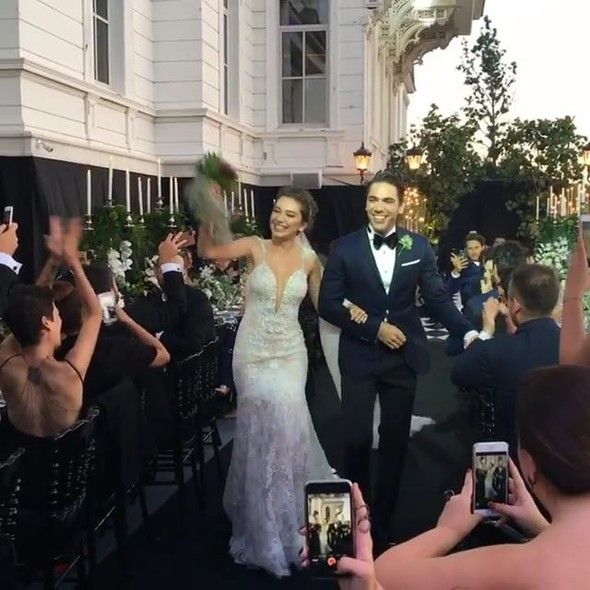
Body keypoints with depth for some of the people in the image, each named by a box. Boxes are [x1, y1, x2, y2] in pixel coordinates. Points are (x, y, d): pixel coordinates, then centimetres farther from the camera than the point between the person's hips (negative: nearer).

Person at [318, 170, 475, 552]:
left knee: (395, 441, 11)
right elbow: (328, 304, -6)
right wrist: (375, 328, -14)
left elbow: (438, 298, -2)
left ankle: (383, 520, 29)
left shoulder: (419, 246, 1)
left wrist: (469, 333, -16)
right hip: (359, 357, -2)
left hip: (404, 356, 2)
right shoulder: (345, 248, -4)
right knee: (357, 439, 1)